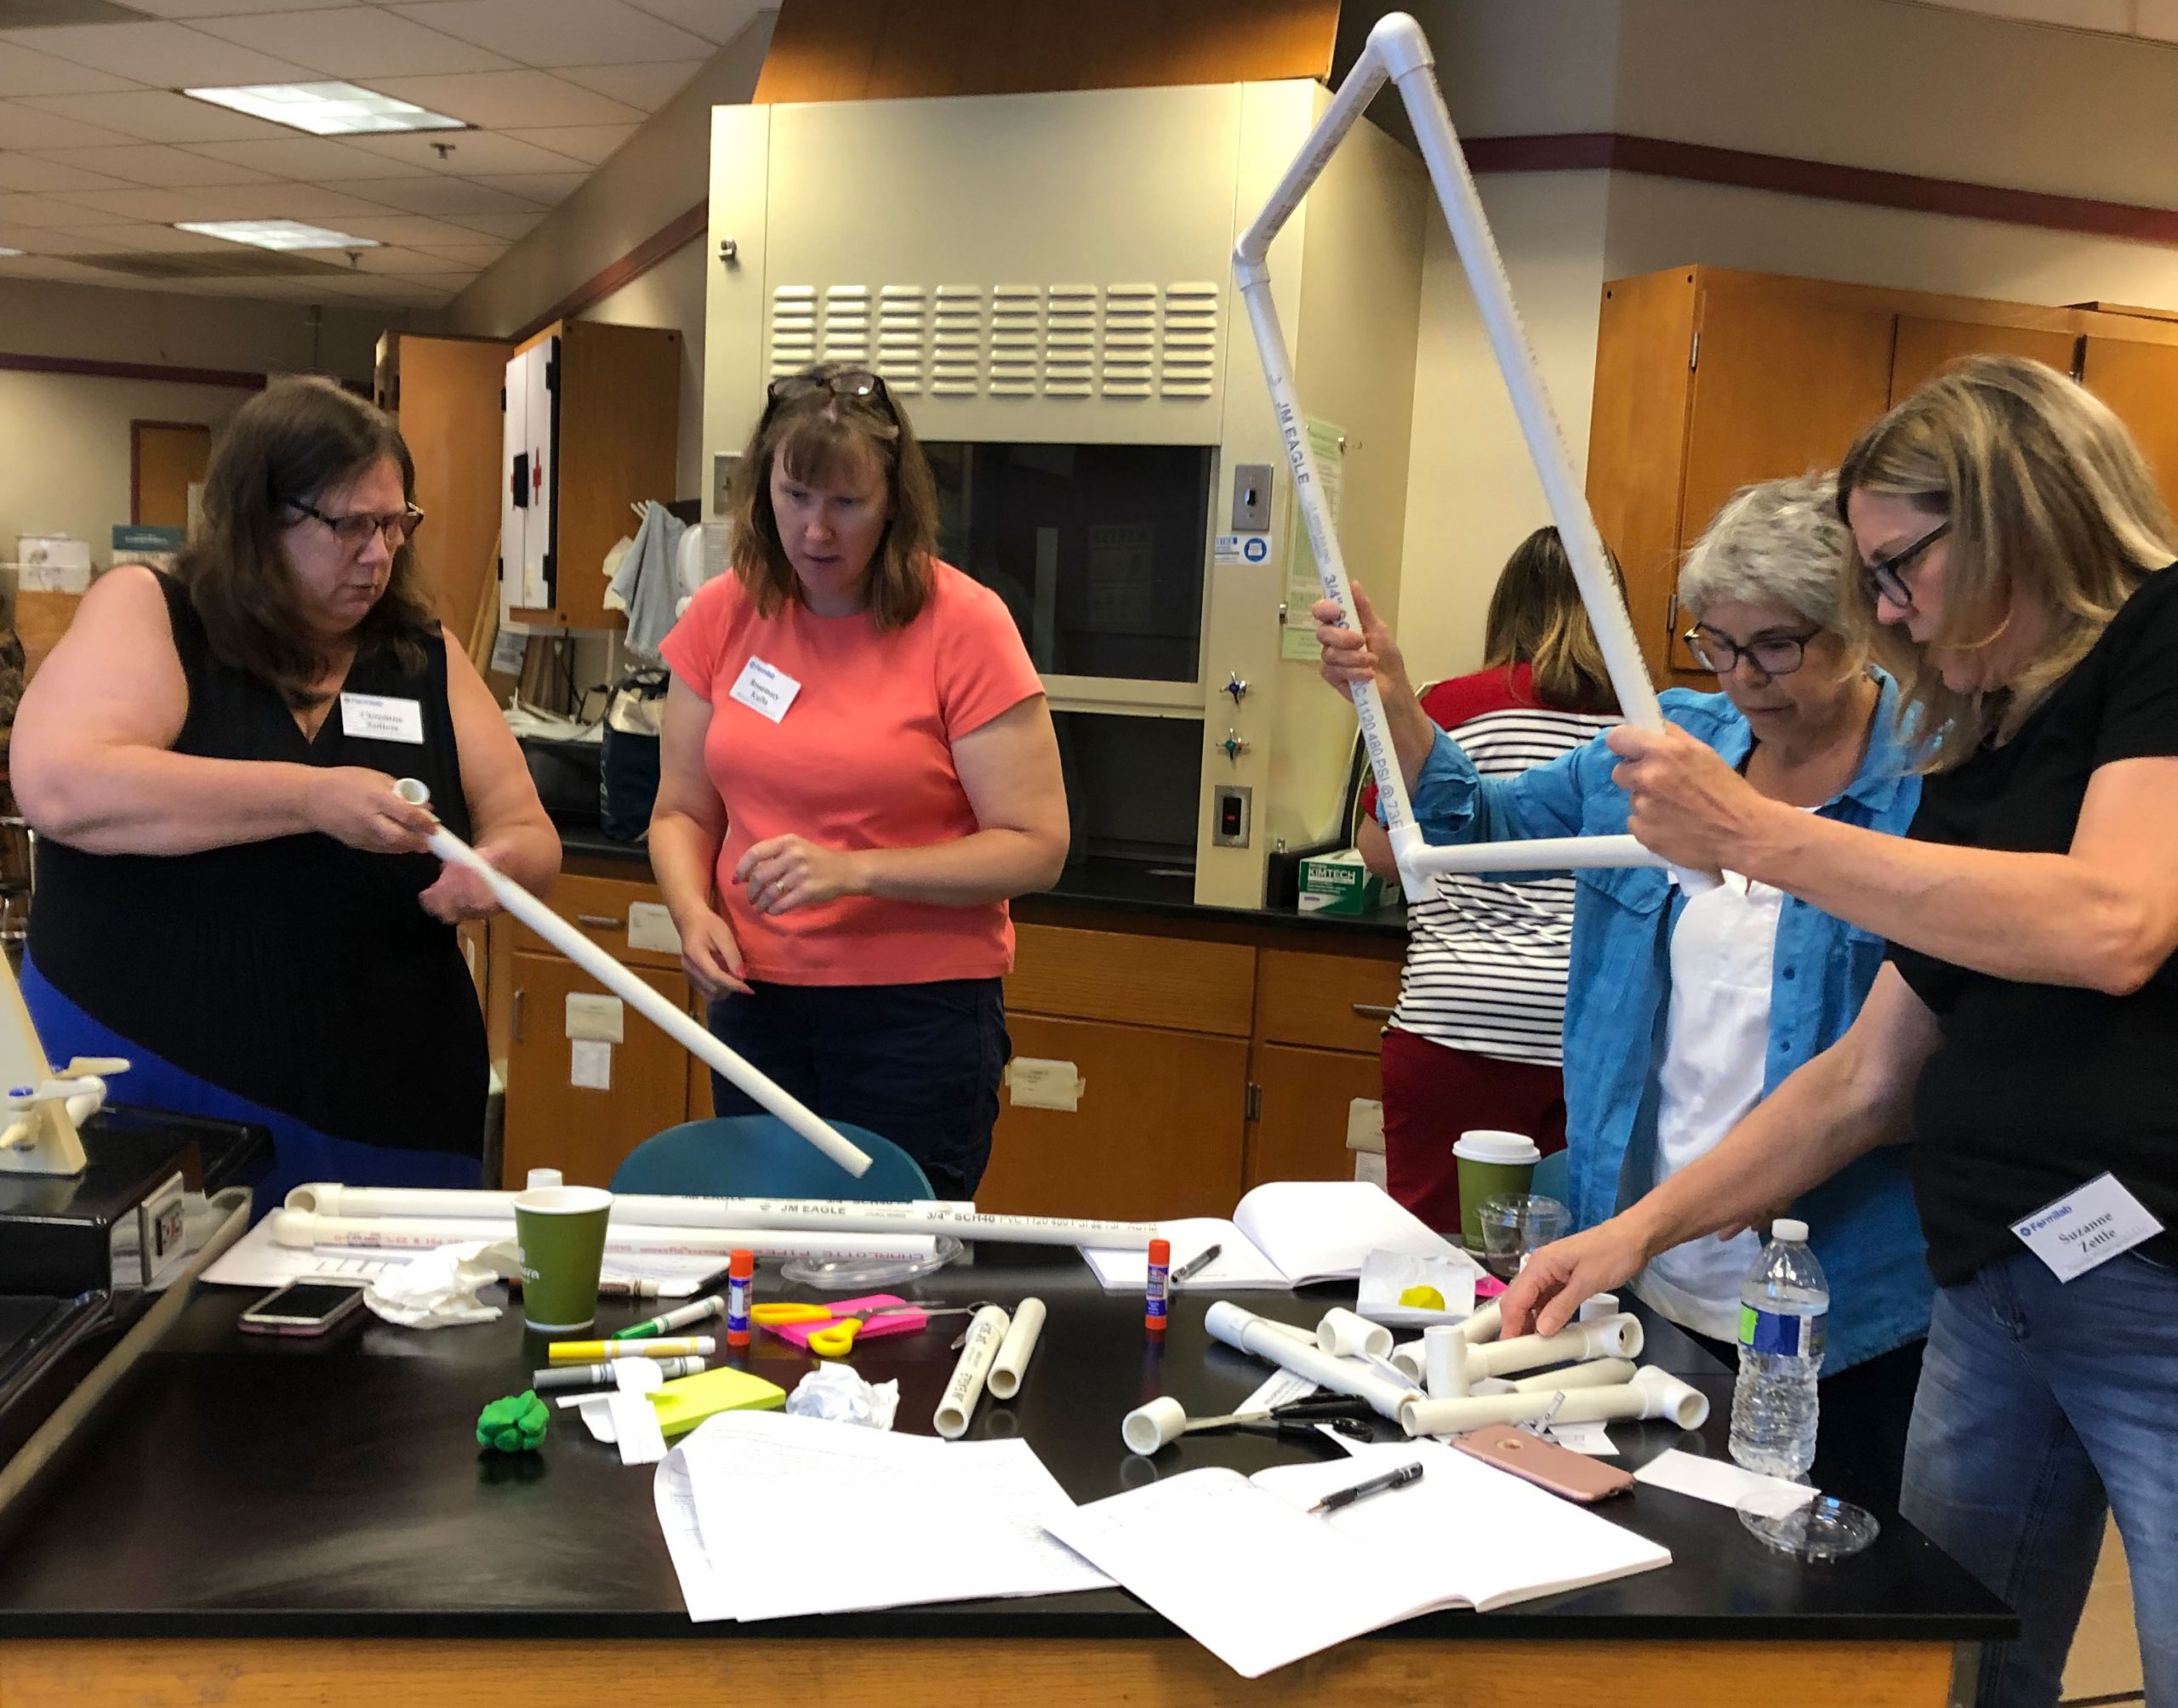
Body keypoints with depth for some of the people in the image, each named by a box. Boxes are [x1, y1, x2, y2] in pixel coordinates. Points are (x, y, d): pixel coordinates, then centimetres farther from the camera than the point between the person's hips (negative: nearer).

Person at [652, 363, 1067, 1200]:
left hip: (921, 1009, -4)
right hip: (756, 999, 4)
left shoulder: (964, 625, -10)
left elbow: (1035, 847, -11)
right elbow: (682, 811, 10)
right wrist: (693, 911, -10)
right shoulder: (723, 616, 3)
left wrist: (856, 870, -20)